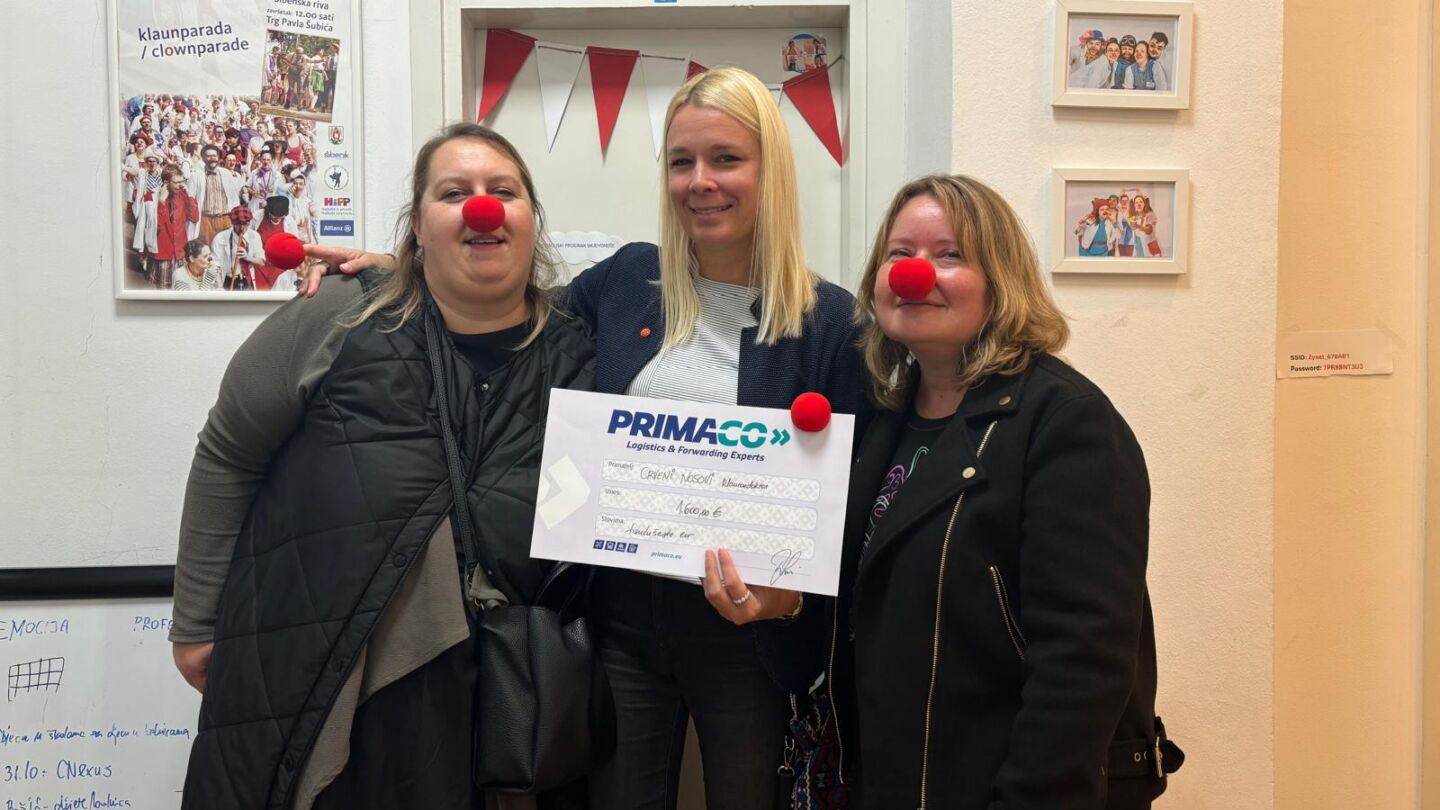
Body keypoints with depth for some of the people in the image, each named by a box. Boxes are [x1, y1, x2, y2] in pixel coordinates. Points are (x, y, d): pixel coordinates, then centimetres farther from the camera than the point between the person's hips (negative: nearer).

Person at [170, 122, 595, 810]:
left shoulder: (578, 359, -1)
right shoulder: (340, 321, -7)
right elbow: (226, 457, 1)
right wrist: (196, 621, 4)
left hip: (464, 696, 2)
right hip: (298, 675, -1)